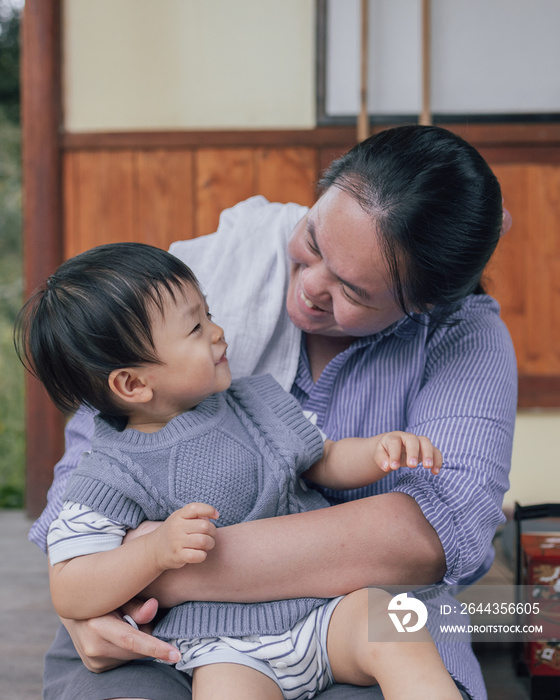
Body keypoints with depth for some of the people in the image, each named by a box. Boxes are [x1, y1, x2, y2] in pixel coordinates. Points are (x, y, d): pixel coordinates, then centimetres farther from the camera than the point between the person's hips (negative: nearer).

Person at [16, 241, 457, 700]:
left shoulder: (252, 405, 12)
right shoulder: (115, 478, -6)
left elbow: (325, 463, 22)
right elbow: (69, 596, -10)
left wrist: (380, 451, 1)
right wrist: (158, 550, -24)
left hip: (323, 610, 4)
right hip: (227, 650, -4)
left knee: (394, 631, -23)